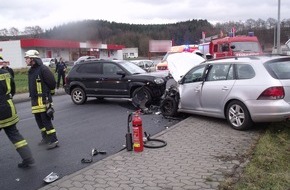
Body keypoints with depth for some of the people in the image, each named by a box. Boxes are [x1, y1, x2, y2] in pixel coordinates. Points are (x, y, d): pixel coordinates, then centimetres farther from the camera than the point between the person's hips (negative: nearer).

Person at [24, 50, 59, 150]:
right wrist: (33, 96, 15)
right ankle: (45, 138, 29)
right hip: (35, 100, 9)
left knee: (46, 120, -8)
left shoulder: (43, 69, -14)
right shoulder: (31, 71, 15)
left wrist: (48, 93, -1)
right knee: (39, 120, 15)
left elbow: (52, 82, -13)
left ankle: (54, 140, -2)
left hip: (44, 100, -9)